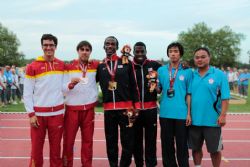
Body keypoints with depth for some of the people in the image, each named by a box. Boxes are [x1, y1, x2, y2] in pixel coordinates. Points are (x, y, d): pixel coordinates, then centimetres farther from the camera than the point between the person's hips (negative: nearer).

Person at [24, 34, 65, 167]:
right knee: (36, 149, 5)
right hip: (38, 114, -2)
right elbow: (27, 93, -3)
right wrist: (31, 114, -7)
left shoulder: (62, 65, 7)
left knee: (56, 149, 8)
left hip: (57, 113, 2)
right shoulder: (32, 67, -2)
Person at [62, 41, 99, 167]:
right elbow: (63, 89, -5)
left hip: (89, 109, 2)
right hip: (72, 109, -2)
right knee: (68, 140, 3)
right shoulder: (69, 67, -2)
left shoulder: (95, 65, 4)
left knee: (88, 140, 8)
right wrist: (71, 84, -25)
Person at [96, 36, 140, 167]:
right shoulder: (100, 66, 8)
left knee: (128, 141, 2)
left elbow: (134, 86, 2)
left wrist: (136, 106, -1)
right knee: (111, 141, 12)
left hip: (126, 107, -2)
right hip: (109, 109, 2)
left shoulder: (126, 63, 2)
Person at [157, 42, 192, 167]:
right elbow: (158, 90, 12)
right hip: (165, 113, 2)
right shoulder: (161, 70, 5)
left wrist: (189, 113, -3)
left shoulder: (187, 71, 0)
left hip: (182, 114, -2)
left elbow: (189, 94, 0)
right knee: (167, 144, 12)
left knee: (182, 145, 6)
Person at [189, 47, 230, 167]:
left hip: (212, 120, -3)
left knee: (214, 150, 9)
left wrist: (222, 115, -14)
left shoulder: (219, 74, -6)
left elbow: (225, 97, -8)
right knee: (195, 148, 15)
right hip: (194, 120, 3)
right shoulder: (191, 75, 4)